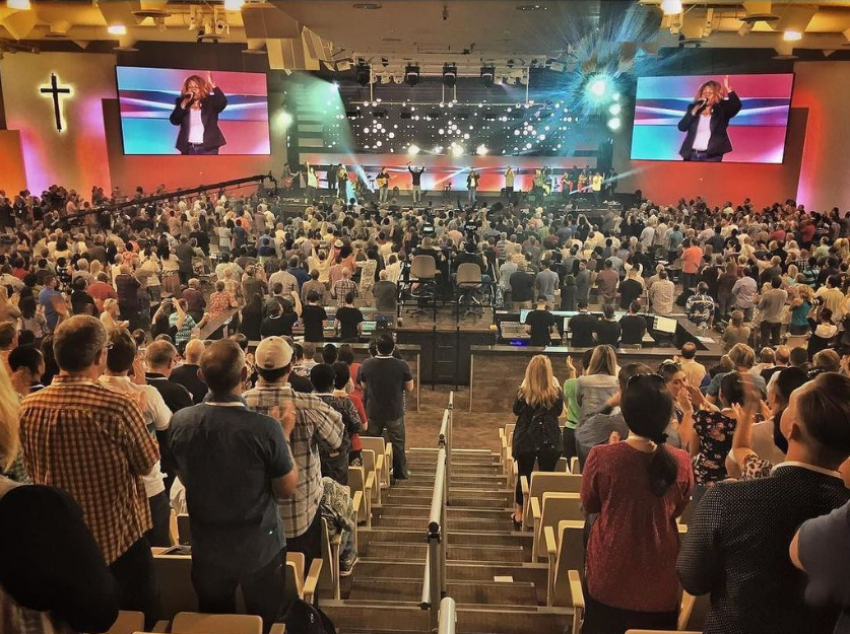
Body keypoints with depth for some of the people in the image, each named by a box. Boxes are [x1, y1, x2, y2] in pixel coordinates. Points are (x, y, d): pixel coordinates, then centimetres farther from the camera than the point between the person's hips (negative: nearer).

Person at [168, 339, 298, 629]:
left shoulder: (180, 422, -15)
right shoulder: (265, 427, -27)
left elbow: (186, 480, 3)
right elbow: (286, 489, -13)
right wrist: (285, 434, -4)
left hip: (207, 548, 3)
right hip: (261, 548, -2)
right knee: (265, 625, 21)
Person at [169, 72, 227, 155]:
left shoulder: (210, 102, 3)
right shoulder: (181, 102, 7)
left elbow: (222, 102, -18)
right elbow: (174, 121, -6)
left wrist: (213, 86, -30)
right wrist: (184, 104, -16)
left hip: (208, 148, -3)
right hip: (189, 148, 3)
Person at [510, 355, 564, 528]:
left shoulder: (523, 392, -12)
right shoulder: (556, 392, -9)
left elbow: (516, 411, 5)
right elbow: (559, 412, 8)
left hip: (526, 439, 0)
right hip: (550, 440, 0)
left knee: (523, 475, 13)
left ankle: (519, 513, 24)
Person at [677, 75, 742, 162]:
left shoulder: (722, 109, 5)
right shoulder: (693, 108, 11)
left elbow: (736, 106, -15)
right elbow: (681, 127, 0)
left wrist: (728, 90, -28)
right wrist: (694, 111, -10)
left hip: (712, 156, -2)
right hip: (692, 154, 3)